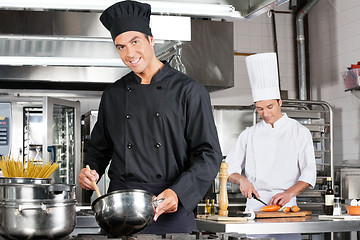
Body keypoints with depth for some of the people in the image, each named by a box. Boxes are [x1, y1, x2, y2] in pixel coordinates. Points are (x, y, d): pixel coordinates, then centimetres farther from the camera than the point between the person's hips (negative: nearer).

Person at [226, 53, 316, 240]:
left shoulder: (300, 133, 7)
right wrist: (242, 179, -9)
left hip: (286, 205, -1)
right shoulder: (249, 135, 13)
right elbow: (229, 168, 12)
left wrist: (289, 193, -15)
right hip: (255, 203, 1)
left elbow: (309, 173, 1)